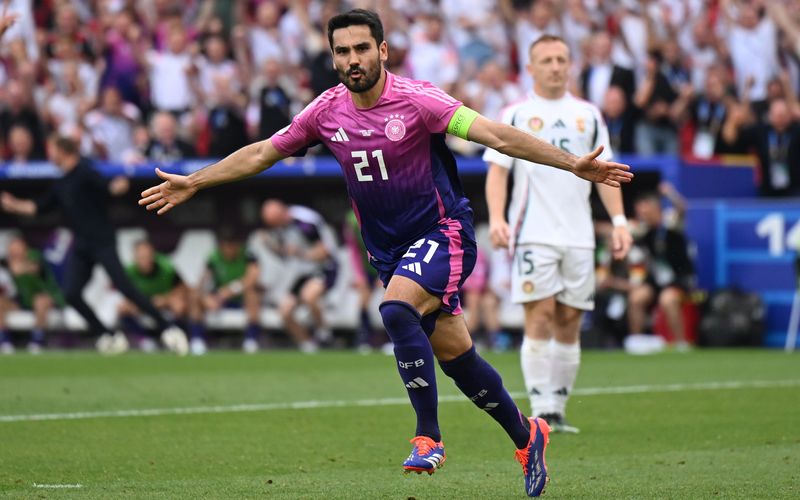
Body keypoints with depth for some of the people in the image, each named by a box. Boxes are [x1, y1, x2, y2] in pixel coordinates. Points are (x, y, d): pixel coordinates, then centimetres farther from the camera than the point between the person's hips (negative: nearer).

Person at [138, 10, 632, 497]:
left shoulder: (415, 98, -16)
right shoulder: (328, 111, -1)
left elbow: (494, 134, -24)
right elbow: (262, 153, 13)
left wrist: (572, 163, -33)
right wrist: (193, 183, 17)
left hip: (441, 232, -5)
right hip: (390, 250, 6)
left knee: (396, 309, -30)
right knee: (454, 354, 8)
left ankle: (429, 437, -21)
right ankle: (526, 435, 27)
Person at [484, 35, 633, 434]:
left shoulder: (588, 115, 14)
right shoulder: (516, 115, 4)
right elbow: (497, 170, 0)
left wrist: (619, 220, 4)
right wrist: (496, 218, -15)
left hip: (579, 235, 4)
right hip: (533, 234, -4)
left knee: (569, 322, 3)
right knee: (540, 316, -12)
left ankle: (557, 409, 10)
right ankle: (541, 410, -12)